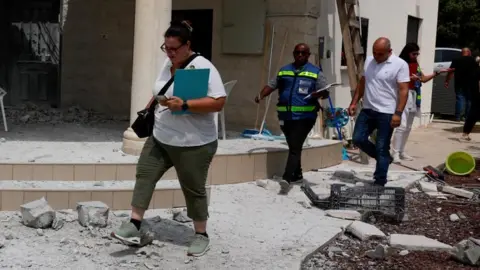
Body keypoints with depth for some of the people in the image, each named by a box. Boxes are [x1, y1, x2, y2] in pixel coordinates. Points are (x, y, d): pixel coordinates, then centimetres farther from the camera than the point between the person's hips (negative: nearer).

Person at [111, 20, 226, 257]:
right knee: (144, 175, -1)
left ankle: (201, 235, 22)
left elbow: (218, 102, -25)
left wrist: (184, 105, -31)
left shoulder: (203, 68, -19)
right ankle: (134, 226, 3)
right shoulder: (168, 64, 6)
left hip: (193, 144, -7)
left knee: (193, 190, 5)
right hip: (160, 138, 7)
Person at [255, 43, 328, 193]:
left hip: (304, 117, -5)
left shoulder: (315, 72, 3)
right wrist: (261, 95, -9)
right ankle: (297, 175, 32)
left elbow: (325, 92, -1)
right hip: (285, 116, 5)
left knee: (295, 147, -13)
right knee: (293, 147, 17)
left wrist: (317, 94, -24)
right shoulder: (284, 71, 15)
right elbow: (272, 85, 10)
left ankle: (287, 179, -22)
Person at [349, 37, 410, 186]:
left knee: (381, 148, -1)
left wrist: (398, 113, -22)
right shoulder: (368, 61, 8)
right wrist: (354, 102, 12)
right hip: (367, 110, 6)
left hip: (386, 113, -6)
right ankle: (384, 158, 26)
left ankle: (379, 182, 10)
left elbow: (403, 90, -14)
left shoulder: (400, 65, -11)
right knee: (358, 139, 4)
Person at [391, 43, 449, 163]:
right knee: (402, 125, -15)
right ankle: (395, 153, -13)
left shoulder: (415, 65, 15)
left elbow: (424, 79, 21)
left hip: (413, 96, 8)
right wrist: (409, 78, -23)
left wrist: (437, 73, 13)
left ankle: (401, 152, 18)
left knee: (408, 127, 11)